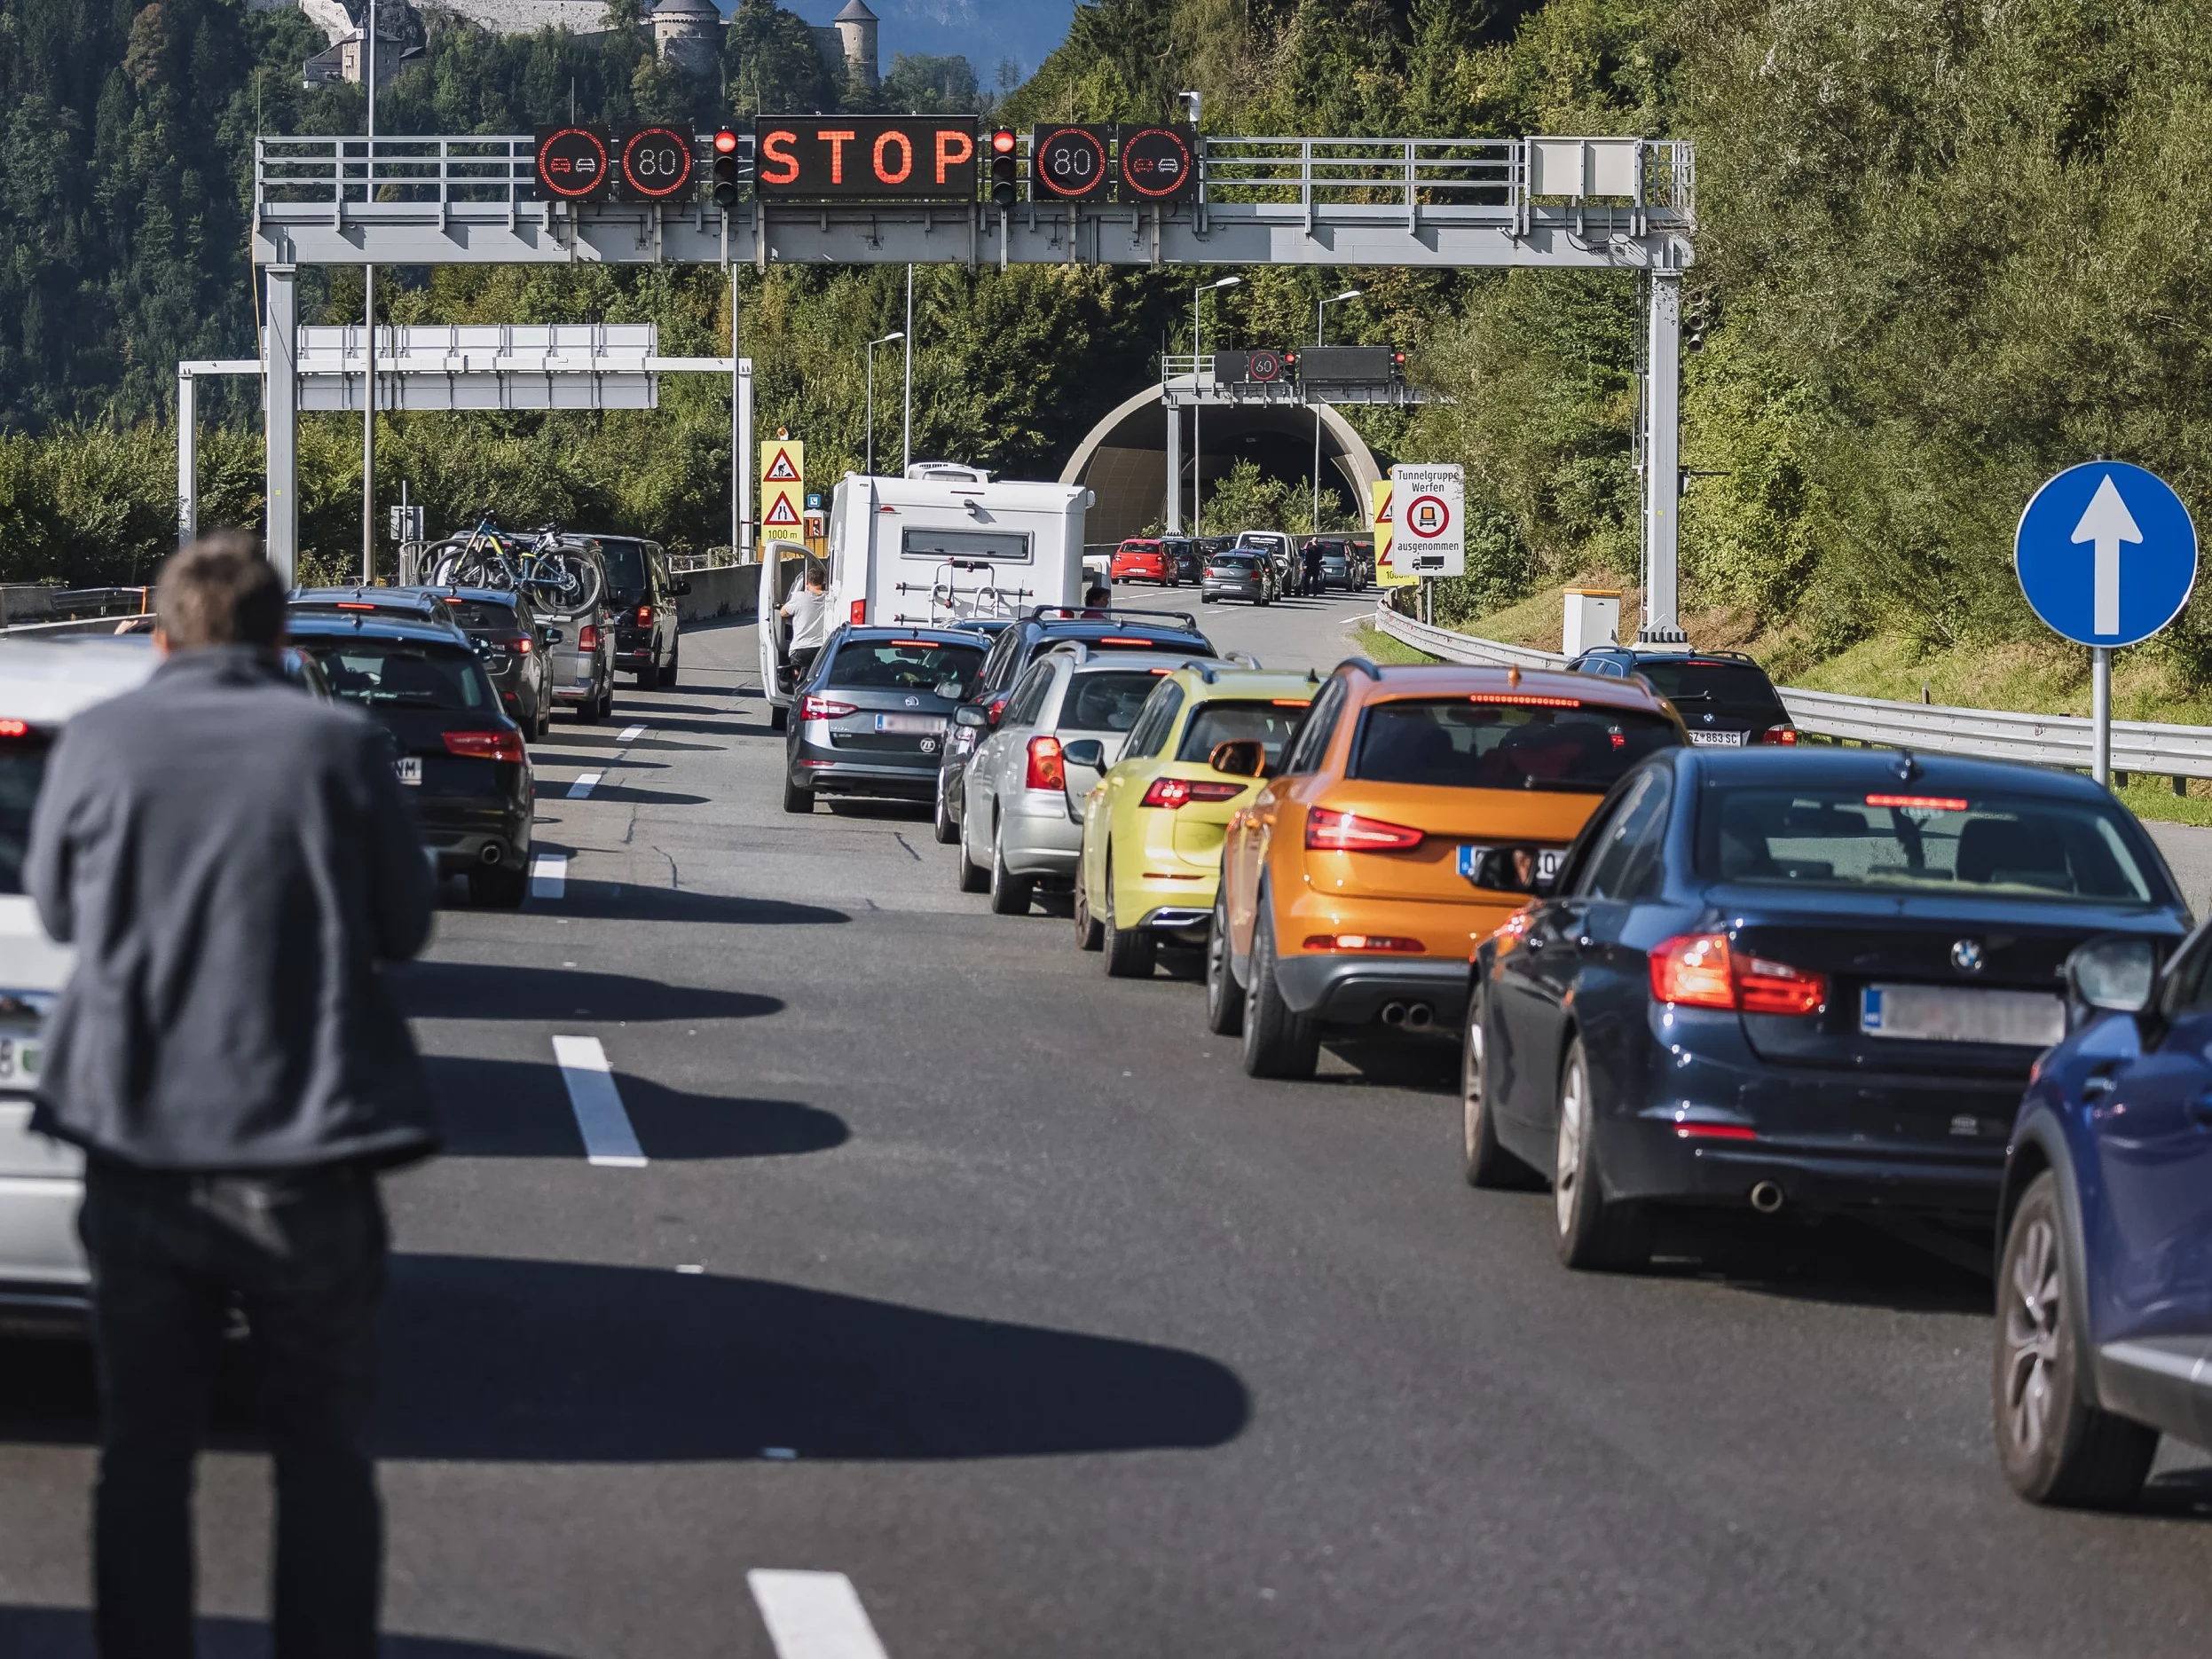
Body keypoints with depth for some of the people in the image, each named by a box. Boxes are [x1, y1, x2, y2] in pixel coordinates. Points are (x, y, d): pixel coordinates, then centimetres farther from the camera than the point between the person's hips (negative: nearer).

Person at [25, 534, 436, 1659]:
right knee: (323, 1458, 10)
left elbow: (55, 907, 11)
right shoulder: (339, 746, -5)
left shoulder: (98, 744, -2)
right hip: (304, 1155, -1)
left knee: (143, 1452, 11)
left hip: (140, 1153, 1)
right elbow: (404, 926, 5)